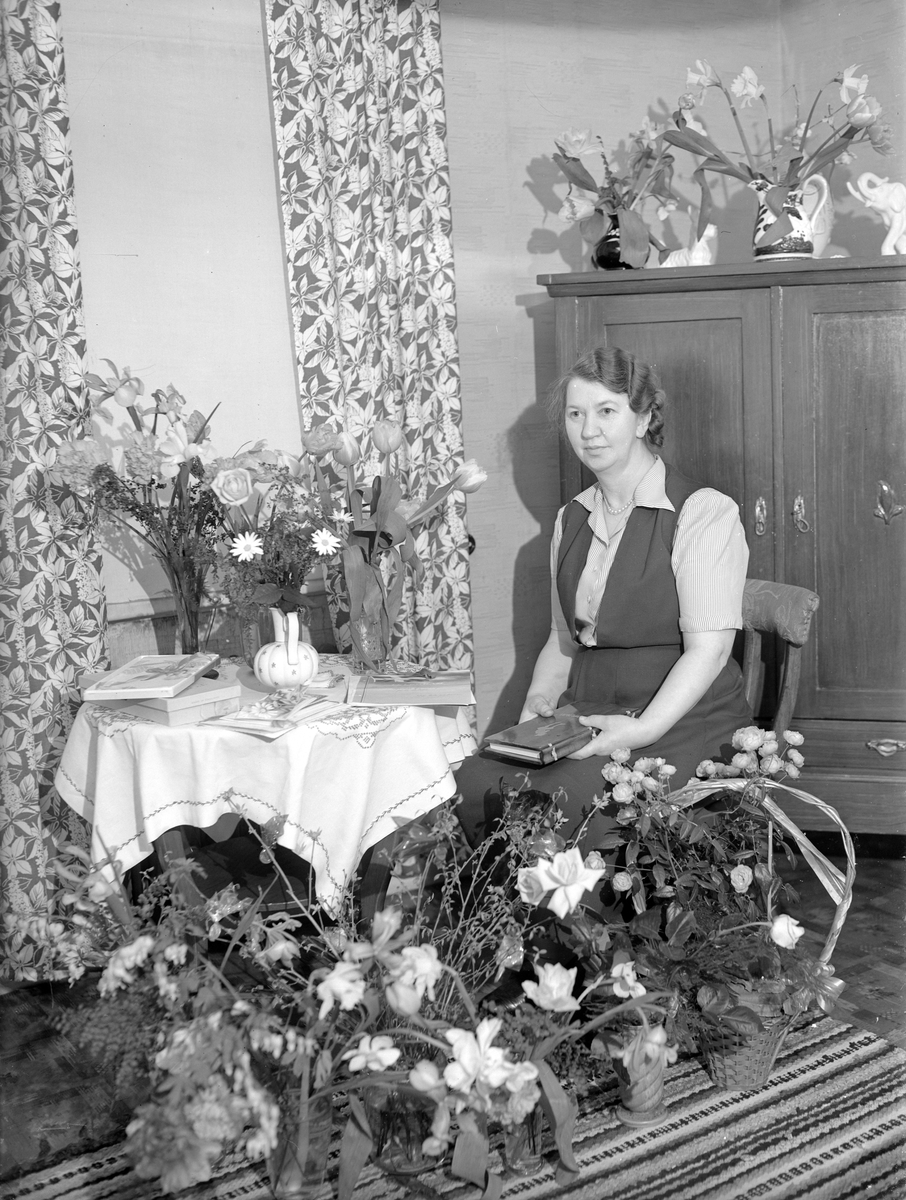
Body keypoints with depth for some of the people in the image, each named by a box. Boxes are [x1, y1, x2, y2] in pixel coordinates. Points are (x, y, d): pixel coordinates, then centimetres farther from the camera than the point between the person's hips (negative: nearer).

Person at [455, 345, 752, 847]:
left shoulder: (704, 512, -6)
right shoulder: (571, 520, 16)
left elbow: (708, 650, -13)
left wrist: (642, 730, -25)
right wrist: (539, 702, 1)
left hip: (680, 718, -5)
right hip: (585, 715, 6)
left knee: (562, 800, -30)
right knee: (470, 783, -19)